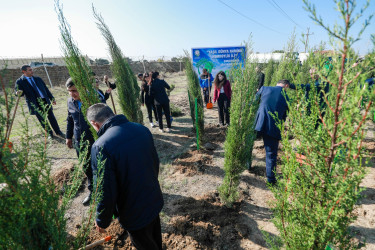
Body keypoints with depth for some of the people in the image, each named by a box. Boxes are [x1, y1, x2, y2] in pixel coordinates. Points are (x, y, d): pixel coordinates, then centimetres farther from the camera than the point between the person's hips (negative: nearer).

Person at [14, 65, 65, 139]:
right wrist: (19, 93, -29)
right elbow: (17, 91, -5)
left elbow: (46, 89, 15)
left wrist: (52, 98, 12)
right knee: (42, 120, 5)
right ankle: (50, 133, 20)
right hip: (35, 104, -3)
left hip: (45, 101, 3)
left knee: (51, 117, 8)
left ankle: (58, 132, 19)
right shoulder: (20, 81, 0)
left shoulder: (38, 79, 13)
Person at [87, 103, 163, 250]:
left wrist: (102, 221, -4)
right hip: (155, 201, 6)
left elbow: (106, 193, -24)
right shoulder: (142, 129, -10)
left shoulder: (101, 146, -29)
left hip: (135, 214, -5)